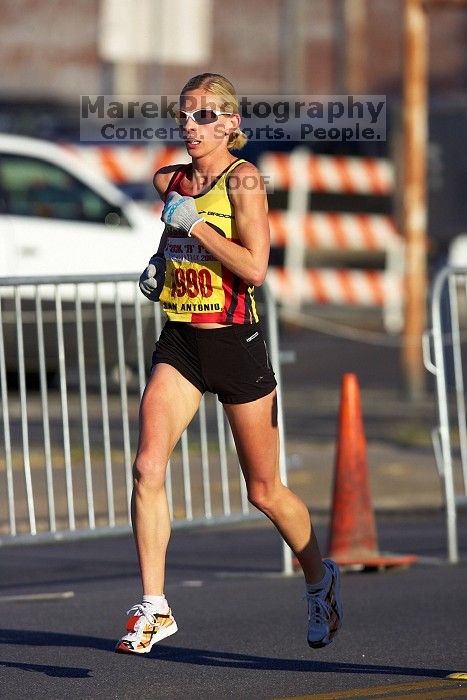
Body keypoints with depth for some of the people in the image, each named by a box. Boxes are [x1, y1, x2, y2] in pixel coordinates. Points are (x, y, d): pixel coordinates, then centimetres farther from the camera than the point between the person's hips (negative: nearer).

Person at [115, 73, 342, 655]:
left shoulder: (243, 180, -11)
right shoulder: (169, 181, 7)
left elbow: (255, 269, -21)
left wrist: (193, 222, -21)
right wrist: (159, 264, 11)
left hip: (235, 342, -5)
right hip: (178, 344, 5)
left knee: (264, 491, 8)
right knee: (148, 466, -16)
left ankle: (319, 578, 34)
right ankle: (154, 607, -11)